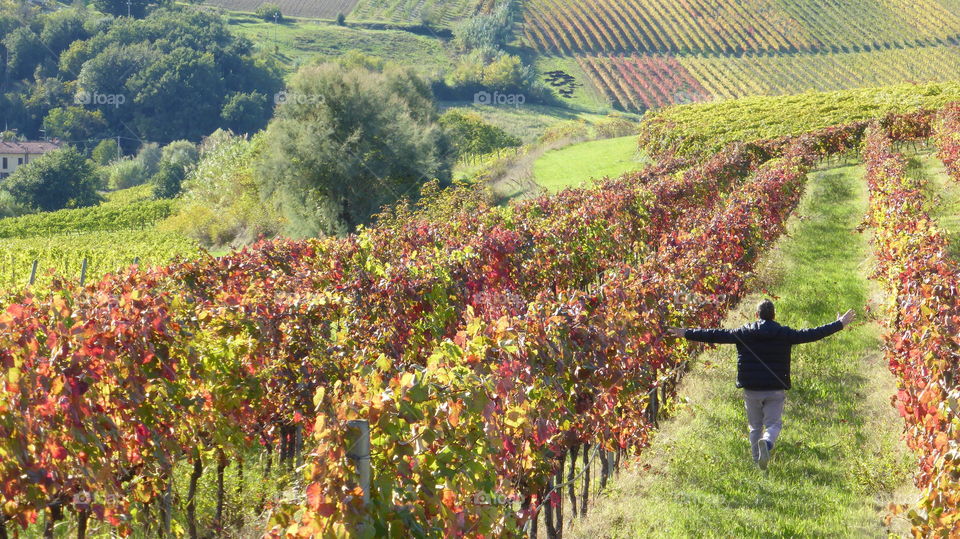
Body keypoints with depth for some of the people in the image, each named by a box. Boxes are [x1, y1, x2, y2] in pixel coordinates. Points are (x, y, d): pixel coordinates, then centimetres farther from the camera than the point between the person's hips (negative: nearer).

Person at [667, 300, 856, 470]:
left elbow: (716, 335, 2)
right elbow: (811, 334, 5)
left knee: (755, 426, 14)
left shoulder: (744, 333, 0)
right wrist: (840, 324, 16)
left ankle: (758, 461, 12)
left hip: (751, 389, 1)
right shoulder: (784, 334, -1)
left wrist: (687, 334, 10)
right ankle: (766, 443, -28)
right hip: (776, 390, -1)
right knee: (774, 423, 4)